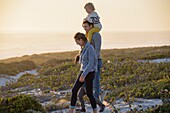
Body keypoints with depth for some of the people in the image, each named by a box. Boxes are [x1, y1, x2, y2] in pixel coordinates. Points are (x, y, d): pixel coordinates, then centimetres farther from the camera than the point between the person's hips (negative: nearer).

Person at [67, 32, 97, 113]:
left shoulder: (90, 48, -20)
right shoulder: (84, 47, 10)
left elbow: (91, 63, -23)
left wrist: (83, 76, -25)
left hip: (89, 73, -9)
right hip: (83, 72, 9)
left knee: (89, 94, 1)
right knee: (74, 90, 4)